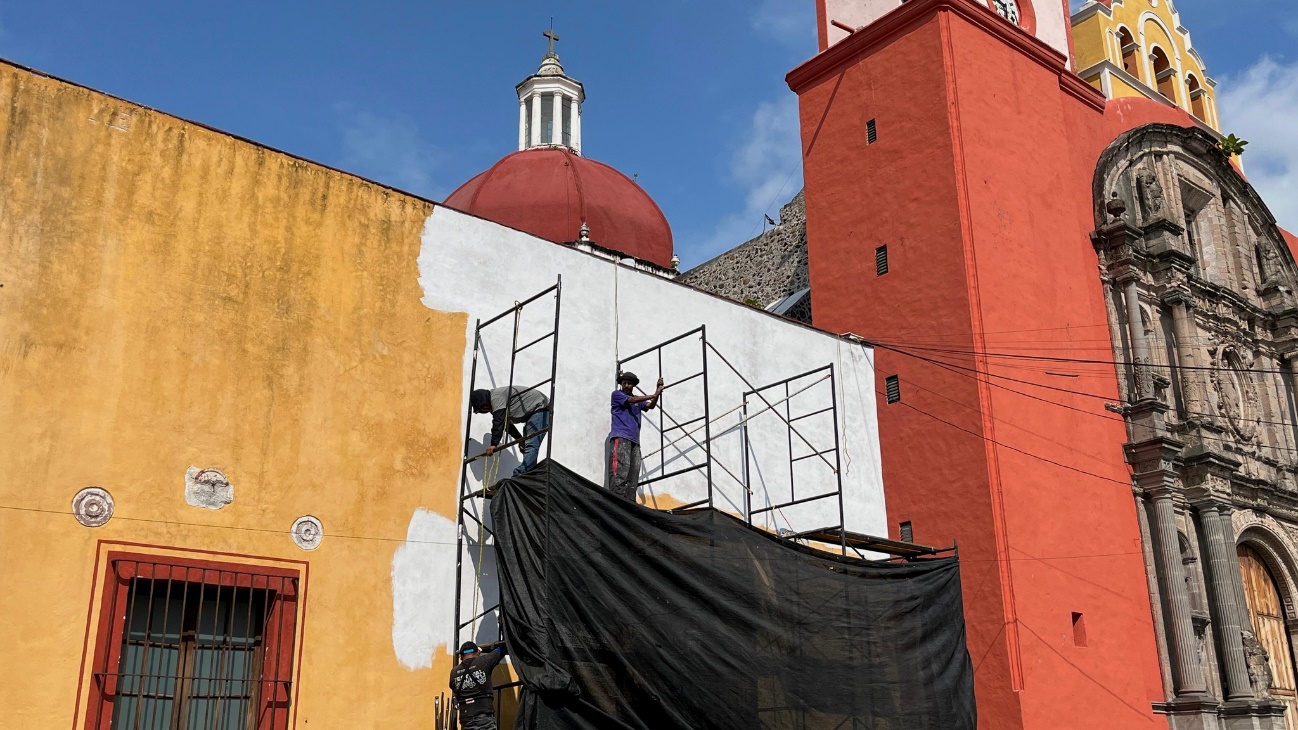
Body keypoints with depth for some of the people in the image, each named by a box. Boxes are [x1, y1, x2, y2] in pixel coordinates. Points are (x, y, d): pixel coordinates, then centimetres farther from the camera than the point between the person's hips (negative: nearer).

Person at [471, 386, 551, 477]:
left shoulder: (496, 397, -18)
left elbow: (498, 421, -28)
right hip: (533, 412, 11)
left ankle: (520, 475, -34)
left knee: (531, 446, -22)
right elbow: (506, 423, 23)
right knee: (527, 447, 8)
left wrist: (493, 444, -30)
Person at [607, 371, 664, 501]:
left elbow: (650, 406, 9)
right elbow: (631, 400, -8)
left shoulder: (638, 400, 25)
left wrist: (657, 391, -7)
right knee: (620, 473, -19)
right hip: (620, 437, -7)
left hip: (634, 440, 7)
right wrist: (654, 395, -12)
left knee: (633, 475, -2)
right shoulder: (617, 394, 7)